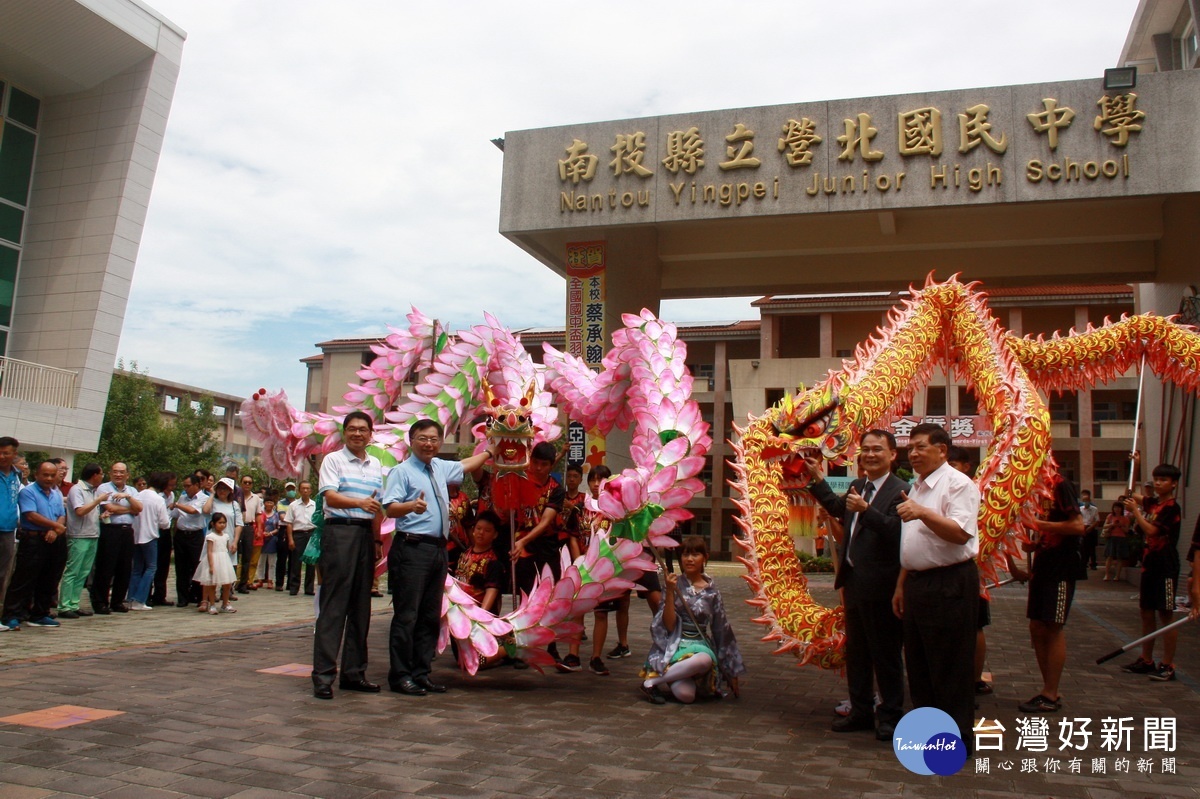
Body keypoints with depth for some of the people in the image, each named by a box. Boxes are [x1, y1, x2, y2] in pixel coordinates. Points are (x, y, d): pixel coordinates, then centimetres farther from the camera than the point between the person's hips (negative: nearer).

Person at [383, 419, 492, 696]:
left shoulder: (440, 468, 17)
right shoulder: (402, 471, -5)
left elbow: (466, 465, 38)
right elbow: (390, 508, -18)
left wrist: (490, 450, 45)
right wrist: (412, 505, -36)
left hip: (438, 549, 8)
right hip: (412, 548, -8)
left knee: (431, 616, 11)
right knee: (407, 614, -5)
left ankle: (421, 673, 19)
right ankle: (400, 675, 3)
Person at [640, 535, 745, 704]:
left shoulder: (711, 591, 6)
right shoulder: (675, 584, 0)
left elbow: (721, 629, 11)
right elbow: (669, 625, -9)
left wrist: (731, 672, 13)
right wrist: (670, 592, -19)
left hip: (700, 644, 3)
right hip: (675, 645, -3)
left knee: (705, 659, -36)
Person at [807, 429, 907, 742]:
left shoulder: (900, 490, -14)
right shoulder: (857, 486, 13)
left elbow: (897, 531, -28)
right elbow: (839, 510, 33)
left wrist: (866, 510, -34)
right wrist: (817, 479, 30)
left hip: (880, 586, -9)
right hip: (854, 583, 9)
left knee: (886, 654, 5)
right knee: (856, 652, 18)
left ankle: (890, 716, 19)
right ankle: (861, 711, 31)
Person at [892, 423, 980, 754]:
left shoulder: (957, 484, -12)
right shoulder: (916, 488, 16)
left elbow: (960, 533, -25)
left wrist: (923, 512, -35)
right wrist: (901, 586, 19)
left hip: (949, 584, -9)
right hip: (918, 582, 9)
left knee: (950, 667, 0)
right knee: (918, 663, 16)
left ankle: (956, 738, 13)